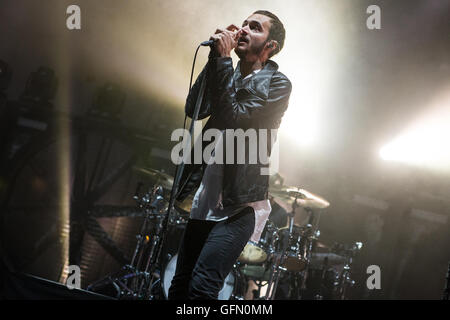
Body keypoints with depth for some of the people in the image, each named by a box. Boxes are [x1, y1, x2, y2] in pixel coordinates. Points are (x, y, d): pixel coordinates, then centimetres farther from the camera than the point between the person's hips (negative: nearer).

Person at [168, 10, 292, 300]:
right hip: (206, 200, 7)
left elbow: (234, 119, -19)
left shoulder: (277, 84, -6)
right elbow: (194, 108, -1)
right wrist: (216, 56, -5)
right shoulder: (230, 76, 14)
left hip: (240, 205, -7)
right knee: (178, 288, 12)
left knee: (201, 287, -19)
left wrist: (222, 60, -17)